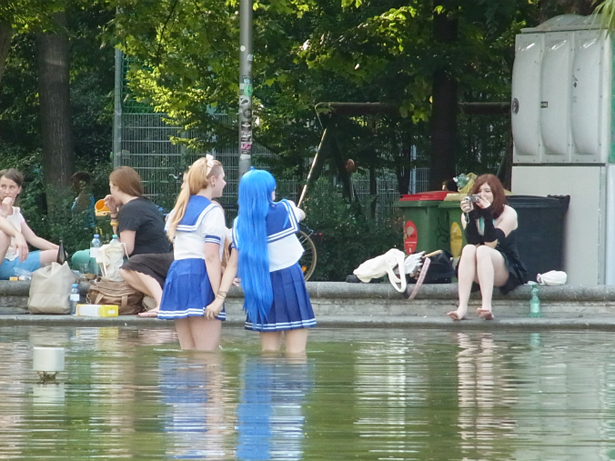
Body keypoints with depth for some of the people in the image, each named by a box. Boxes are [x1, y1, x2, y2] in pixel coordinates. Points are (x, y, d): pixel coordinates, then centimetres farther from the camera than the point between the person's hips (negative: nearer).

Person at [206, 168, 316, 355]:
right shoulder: (285, 210, -7)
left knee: (269, 354, 9)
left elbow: (233, 264, -7)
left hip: (263, 287, 3)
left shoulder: (240, 225, -2)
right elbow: (301, 214, 18)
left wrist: (220, 297, -8)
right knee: (296, 353, -3)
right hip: (291, 282, -3)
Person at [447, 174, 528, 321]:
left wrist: (488, 215, -28)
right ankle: (462, 307, -44)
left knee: (483, 251, -32)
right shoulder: (469, 213, 4)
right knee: (468, 249, -28)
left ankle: (487, 307, -50)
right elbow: (473, 242, -13)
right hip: (476, 274, 3)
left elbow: (491, 244, -19)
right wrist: (469, 216, -24)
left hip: (508, 273, -3)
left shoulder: (508, 214, -6)